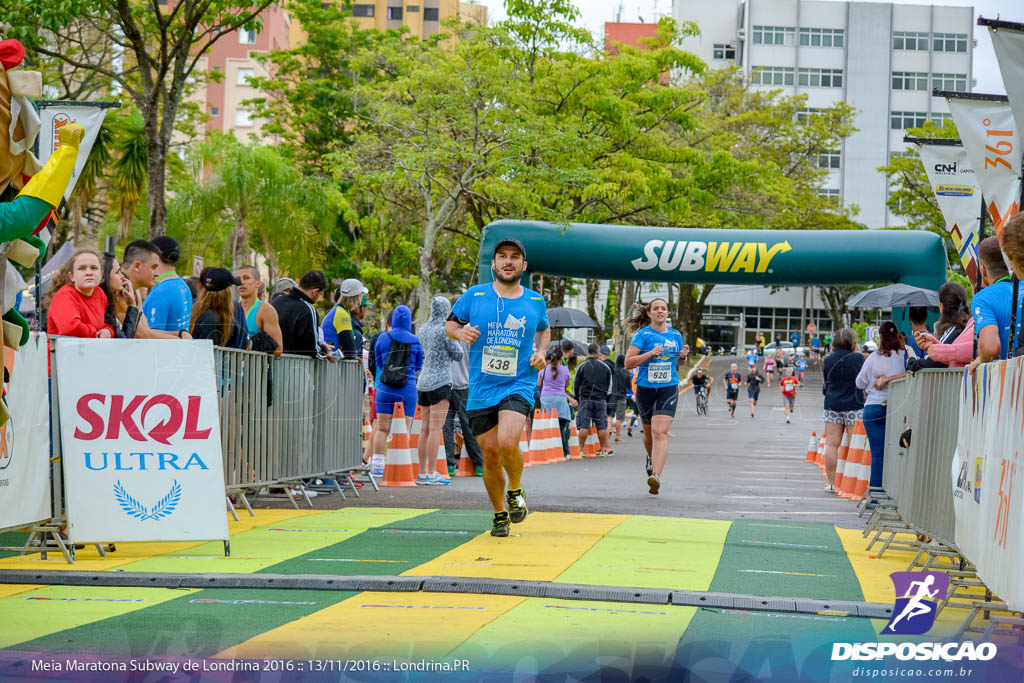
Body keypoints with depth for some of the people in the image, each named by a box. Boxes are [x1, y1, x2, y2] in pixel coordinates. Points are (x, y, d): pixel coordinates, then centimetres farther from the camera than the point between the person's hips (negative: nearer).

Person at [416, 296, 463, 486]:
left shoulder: (423, 329, 10)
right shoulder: (445, 330, -11)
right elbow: (458, 354, -4)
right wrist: (454, 337, 13)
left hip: (423, 382, 8)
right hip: (440, 382, -8)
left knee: (426, 429, 9)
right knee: (435, 429, -8)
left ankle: (422, 473, 10)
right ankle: (431, 474, -11)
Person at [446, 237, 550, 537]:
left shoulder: (535, 301, 6)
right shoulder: (474, 296, 1)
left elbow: (544, 329, 24)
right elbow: (451, 323, 13)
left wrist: (541, 352, 5)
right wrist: (462, 333, -10)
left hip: (519, 385, -1)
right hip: (481, 389, 1)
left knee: (507, 442, -24)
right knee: (490, 454, 3)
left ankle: (516, 491, 6)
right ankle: (500, 515, 24)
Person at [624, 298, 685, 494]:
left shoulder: (676, 335, 9)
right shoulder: (642, 334, -2)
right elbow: (628, 363, -9)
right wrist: (650, 354, -20)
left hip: (668, 389, 0)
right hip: (645, 389, 0)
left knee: (660, 433, -16)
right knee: (649, 432, 15)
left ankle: (655, 476, -26)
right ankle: (652, 459, 48)